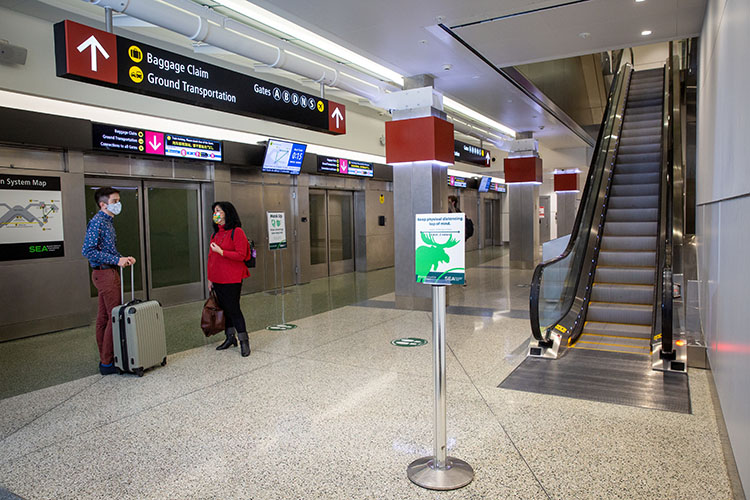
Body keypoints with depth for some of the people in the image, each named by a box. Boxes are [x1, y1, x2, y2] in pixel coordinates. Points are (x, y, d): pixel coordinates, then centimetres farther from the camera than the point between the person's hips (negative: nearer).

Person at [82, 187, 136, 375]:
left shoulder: (108, 222, 16)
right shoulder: (97, 222, -14)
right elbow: (88, 251, -22)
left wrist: (123, 258, 8)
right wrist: (116, 259, -21)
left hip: (108, 273, 10)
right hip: (105, 274, -10)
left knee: (104, 317, 12)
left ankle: (105, 359, 19)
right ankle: (107, 363, -2)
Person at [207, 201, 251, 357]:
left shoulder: (236, 232, -9)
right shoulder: (215, 234, 13)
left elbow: (241, 255, -15)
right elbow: (211, 257, 16)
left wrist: (221, 252, -19)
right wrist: (210, 278, 15)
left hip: (232, 279, -7)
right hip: (217, 279, 7)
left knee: (233, 309, -5)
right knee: (224, 308, 13)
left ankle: (244, 341, 6)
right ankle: (230, 338, 26)